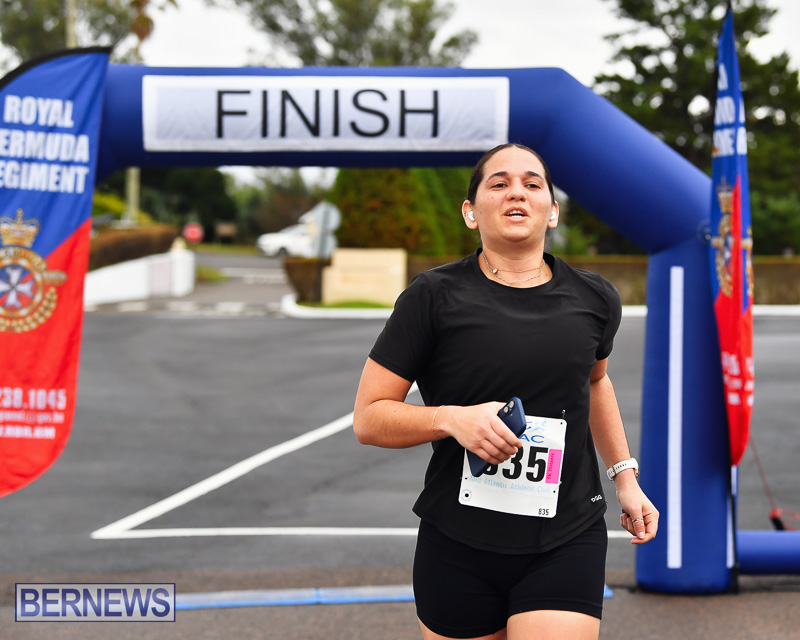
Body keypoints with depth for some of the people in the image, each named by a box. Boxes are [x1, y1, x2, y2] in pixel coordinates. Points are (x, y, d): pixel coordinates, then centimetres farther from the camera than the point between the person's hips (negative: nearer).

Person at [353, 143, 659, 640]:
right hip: (458, 548, -1)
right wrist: (452, 418, -20)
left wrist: (625, 475, 23)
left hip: (568, 544, 1)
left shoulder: (594, 299, 6)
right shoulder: (434, 297, -5)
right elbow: (368, 418, -5)